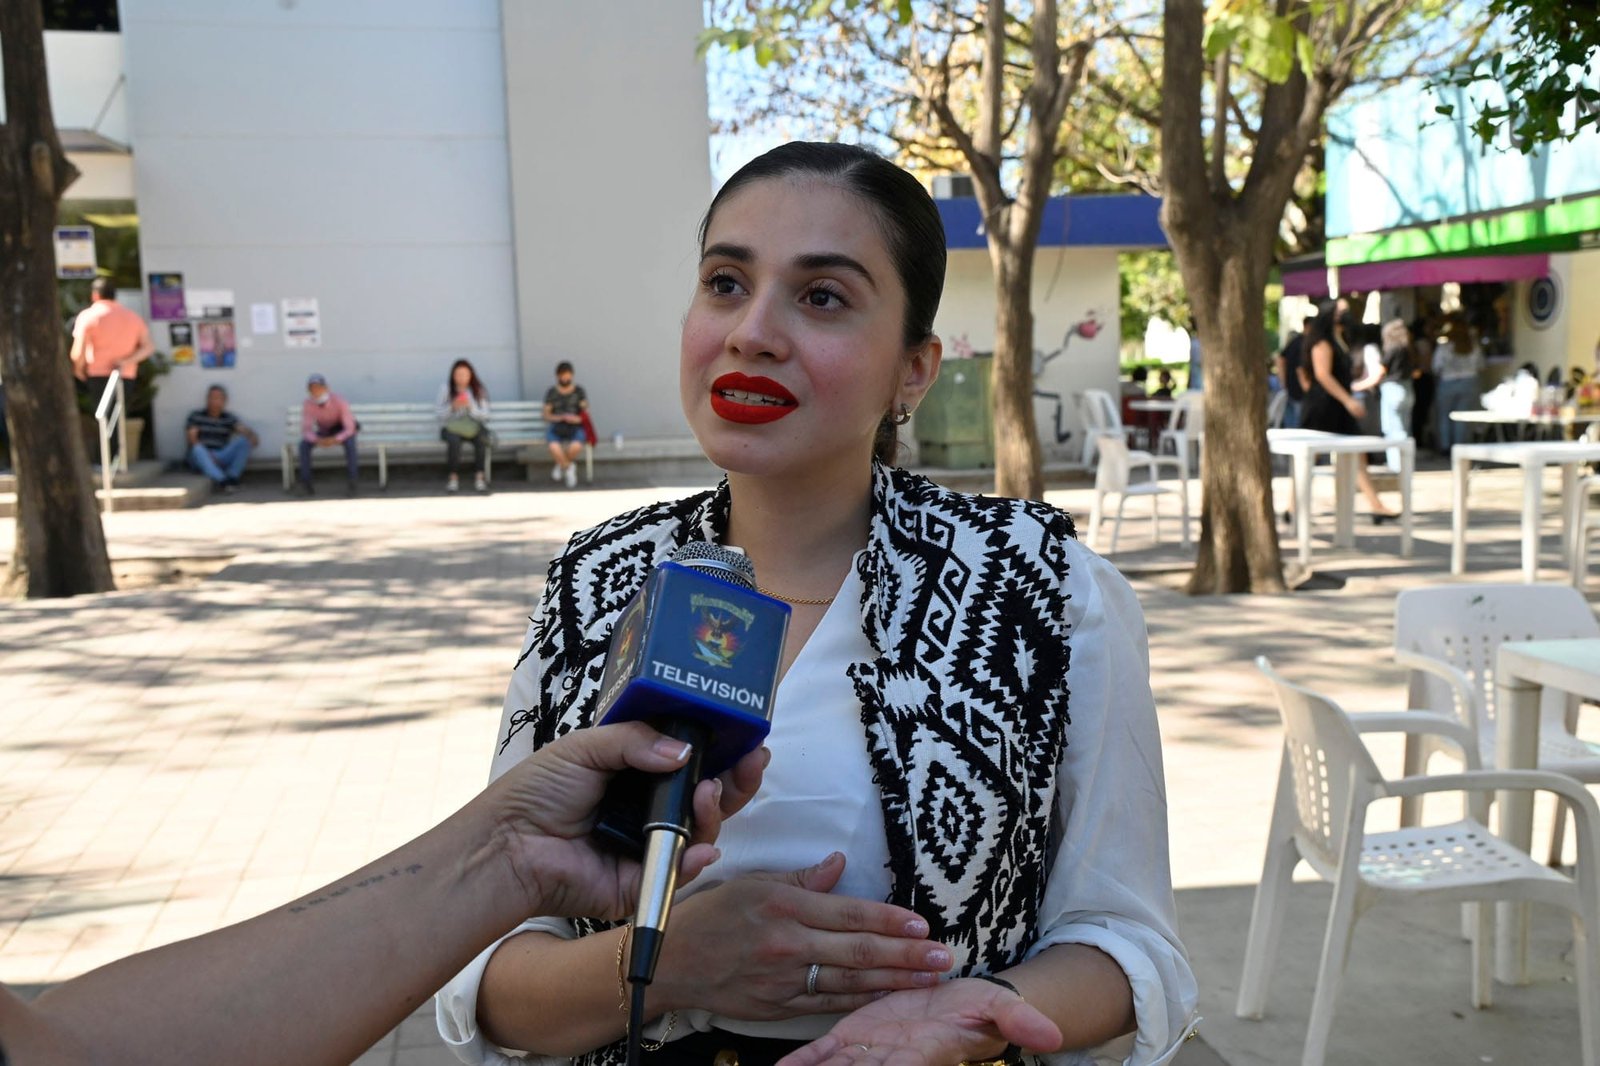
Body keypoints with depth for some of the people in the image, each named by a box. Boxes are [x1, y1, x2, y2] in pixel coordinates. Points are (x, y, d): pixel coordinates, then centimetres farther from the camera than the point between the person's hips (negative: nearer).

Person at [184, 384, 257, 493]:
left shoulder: (229, 418, 10)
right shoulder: (196, 416, 4)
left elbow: (243, 429, -9)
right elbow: (193, 438, -7)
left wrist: (252, 435, -34)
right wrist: (208, 455, -24)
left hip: (221, 458, 2)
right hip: (201, 457, -2)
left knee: (244, 440, -19)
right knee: (198, 449, -37)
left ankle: (232, 477, -24)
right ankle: (221, 481, -52)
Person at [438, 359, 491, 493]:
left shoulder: (479, 390, -1)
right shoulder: (446, 388, -3)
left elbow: (484, 415, -6)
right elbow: (439, 411, -3)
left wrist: (470, 406, -24)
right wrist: (452, 407, -23)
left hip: (474, 426, 1)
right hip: (451, 426, -1)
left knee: (481, 439, -33)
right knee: (454, 440, -36)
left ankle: (479, 476, -22)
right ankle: (453, 477, -23)